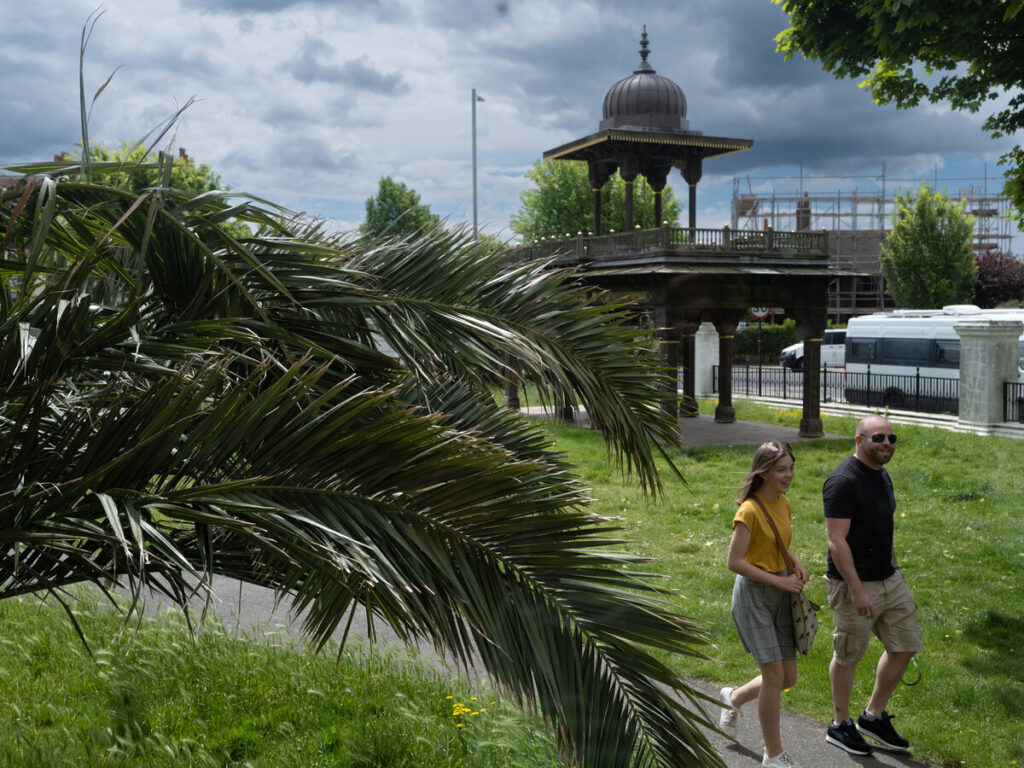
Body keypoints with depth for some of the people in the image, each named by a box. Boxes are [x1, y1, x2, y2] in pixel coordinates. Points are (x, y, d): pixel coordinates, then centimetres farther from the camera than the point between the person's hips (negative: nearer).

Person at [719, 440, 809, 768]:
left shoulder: (783, 503, 6)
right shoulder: (750, 510, -18)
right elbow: (735, 562, -19)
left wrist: (796, 563, 0)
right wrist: (779, 580, -19)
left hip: (781, 593, 8)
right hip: (753, 594, -8)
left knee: (788, 678, 9)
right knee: (775, 675, -5)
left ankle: (734, 697, 36)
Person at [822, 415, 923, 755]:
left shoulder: (882, 476, 9)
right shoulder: (843, 481, -20)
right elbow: (837, 541, -23)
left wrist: (894, 566, 20)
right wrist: (857, 590, -24)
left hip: (889, 579, 9)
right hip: (855, 583, -9)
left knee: (905, 647, 11)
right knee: (847, 658, 6)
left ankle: (873, 717, 28)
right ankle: (840, 726, 25)